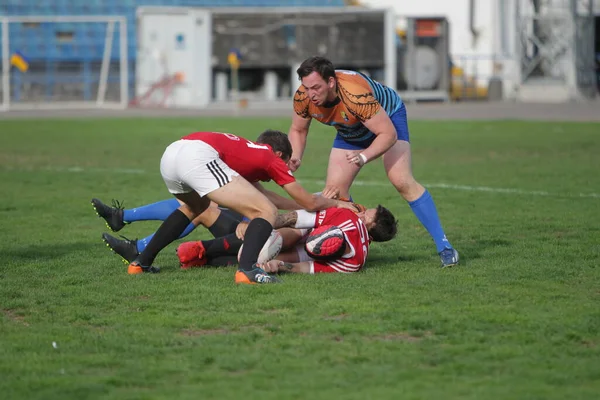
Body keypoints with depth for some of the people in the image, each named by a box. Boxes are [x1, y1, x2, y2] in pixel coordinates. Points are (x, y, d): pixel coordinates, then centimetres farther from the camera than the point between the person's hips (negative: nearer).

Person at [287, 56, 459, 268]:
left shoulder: (356, 95, -43)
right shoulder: (303, 97, -26)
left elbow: (388, 134, -37)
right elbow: (298, 130, -6)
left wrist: (364, 156, -51)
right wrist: (295, 156, -25)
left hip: (388, 117, -6)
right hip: (351, 131, 6)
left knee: (402, 181, -21)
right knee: (334, 189, -5)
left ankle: (444, 247, -16)